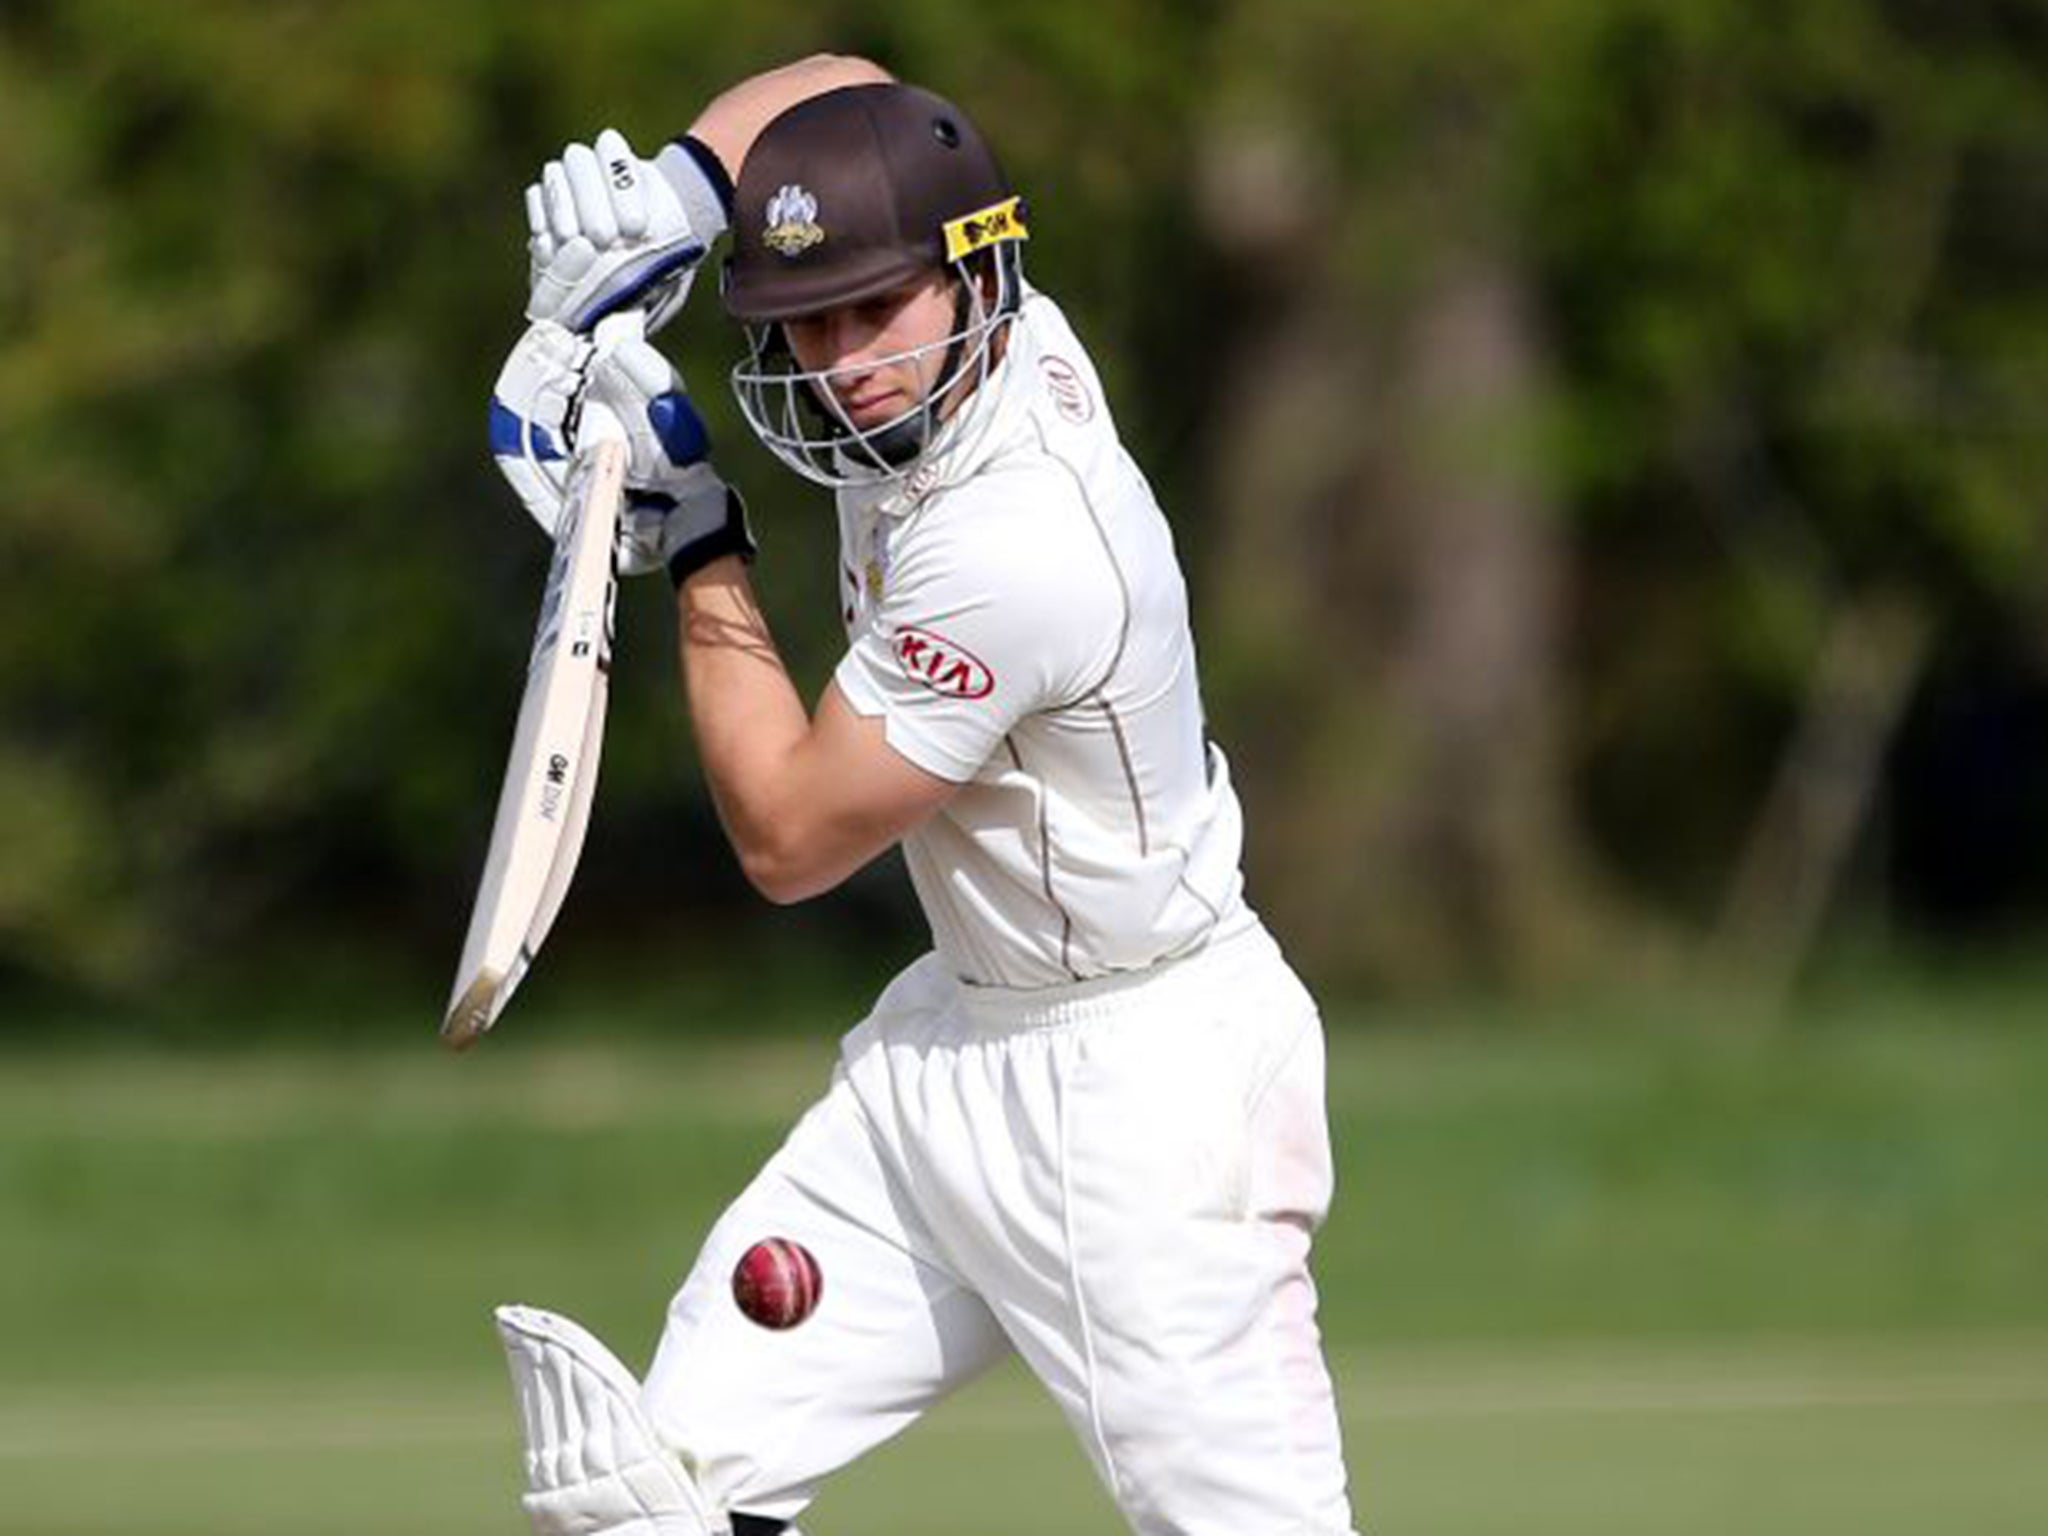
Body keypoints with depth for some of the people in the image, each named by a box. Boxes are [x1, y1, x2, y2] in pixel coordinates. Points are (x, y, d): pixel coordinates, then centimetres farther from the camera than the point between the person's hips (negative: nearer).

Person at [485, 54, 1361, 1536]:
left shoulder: (1014, 552, -29)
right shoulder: (1004, 349, -5)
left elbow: (788, 838, -17)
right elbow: (841, 85, 15)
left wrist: (697, 536, -11)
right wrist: (657, 204, -2)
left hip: (1132, 1085, -9)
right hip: (956, 1041, 9)